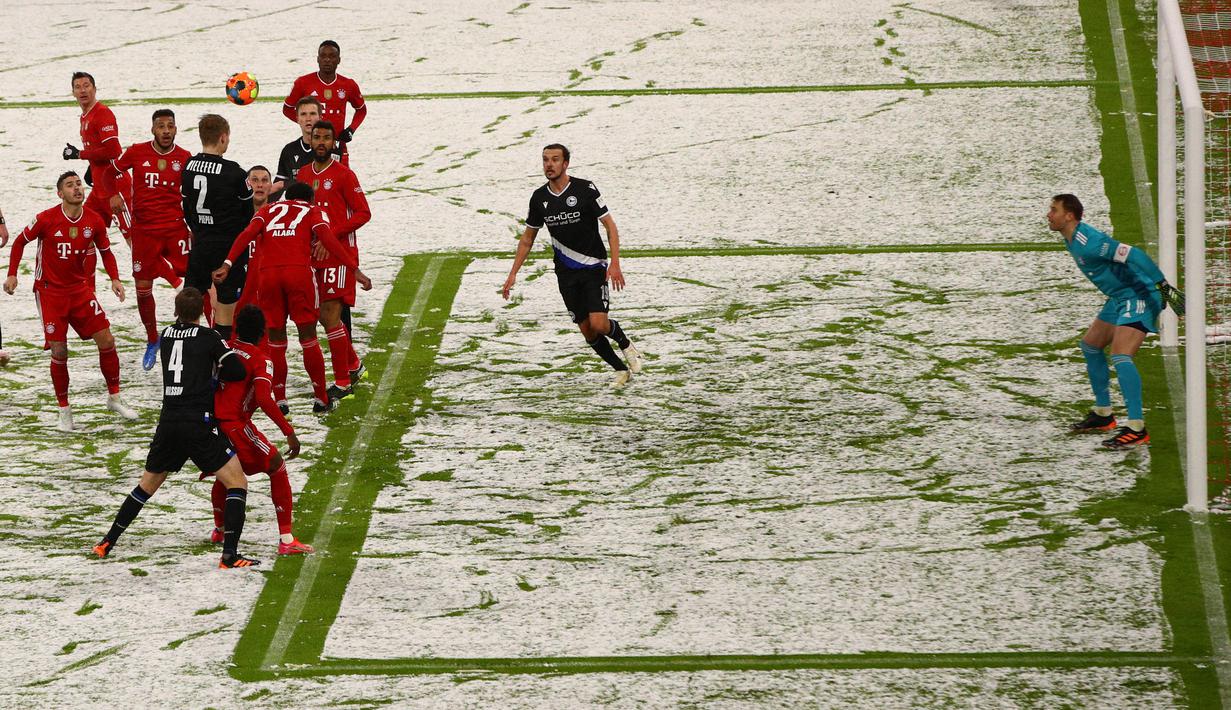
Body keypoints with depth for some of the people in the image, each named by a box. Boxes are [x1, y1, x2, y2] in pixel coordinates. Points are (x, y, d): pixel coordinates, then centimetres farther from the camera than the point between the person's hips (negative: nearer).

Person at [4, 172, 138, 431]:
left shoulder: (94, 222, -4)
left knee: (106, 340, -4)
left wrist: (114, 279, -3)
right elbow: (20, 242, 1)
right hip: (50, 291, -3)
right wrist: (12, 274, -5)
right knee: (59, 352, -5)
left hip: (80, 289, 3)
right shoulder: (46, 219, -14)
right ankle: (64, 410, 9)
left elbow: (106, 252, 11)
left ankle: (114, 397, 14)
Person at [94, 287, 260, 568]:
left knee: (147, 485, 23)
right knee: (237, 482, 0)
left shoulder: (166, 336, 12)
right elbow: (237, 372, -4)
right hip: (199, 422, -5)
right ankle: (230, 554, -13)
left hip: (168, 422, 5)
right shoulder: (208, 337, -3)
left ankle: (108, 542, 25)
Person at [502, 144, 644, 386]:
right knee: (587, 331, 1)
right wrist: (513, 273, 8)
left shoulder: (585, 189, -11)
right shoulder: (539, 198, 2)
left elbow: (610, 225, -8)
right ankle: (620, 370, 19)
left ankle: (624, 343, 15)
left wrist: (615, 263, -19)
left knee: (598, 323, -18)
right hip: (566, 273, 4)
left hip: (594, 267, -4)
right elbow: (528, 237, 13)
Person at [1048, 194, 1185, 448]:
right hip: (1120, 299, 11)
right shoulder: (1072, 239, 8)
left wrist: (1163, 286, -32)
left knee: (1120, 357, -24)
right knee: (1090, 345, 22)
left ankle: (1137, 429, -26)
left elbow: (1134, 255, -29)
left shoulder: (1089, 242, -24)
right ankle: (1103, 415, 34)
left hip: (1138, 297, -11)